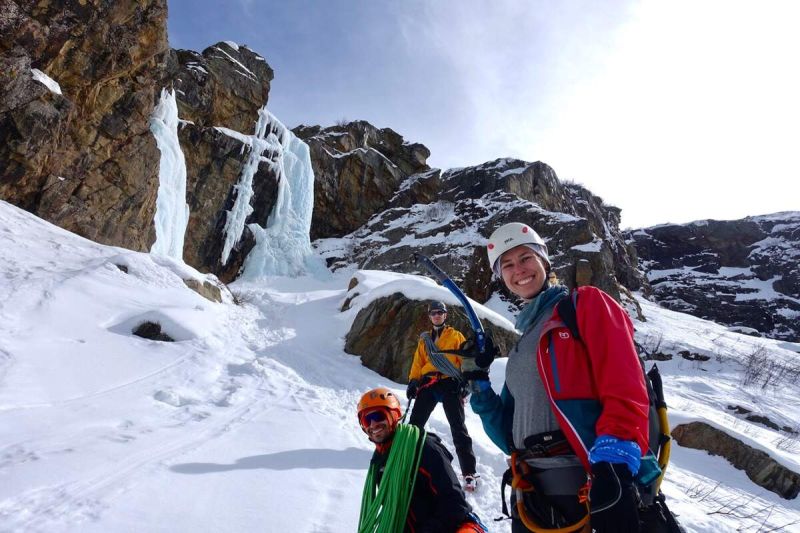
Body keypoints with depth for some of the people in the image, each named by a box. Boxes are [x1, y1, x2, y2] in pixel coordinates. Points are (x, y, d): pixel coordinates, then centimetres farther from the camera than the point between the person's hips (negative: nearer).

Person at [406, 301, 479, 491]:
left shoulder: (456, 336, 10)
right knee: (415, 423, 2)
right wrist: (413, 381, 4)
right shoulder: (424, 339, 20)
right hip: (428, 384, 4)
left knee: (458, 429, -8)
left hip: (450, 384, -3)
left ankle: (469, 473, -6)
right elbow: (418, 362, 17)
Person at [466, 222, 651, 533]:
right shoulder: (523, 342, 18)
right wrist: (478, 382, 4)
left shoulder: (586, 304, 1)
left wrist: (613, 465, -25)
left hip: (598, 487, -6)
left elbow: (625, 389, -13)